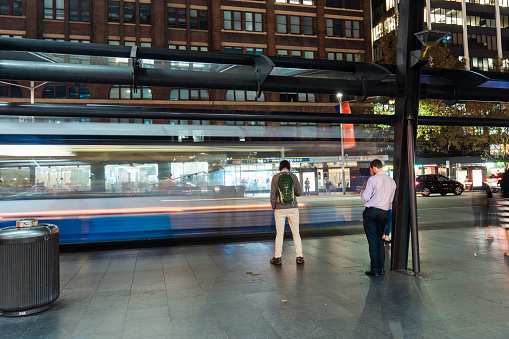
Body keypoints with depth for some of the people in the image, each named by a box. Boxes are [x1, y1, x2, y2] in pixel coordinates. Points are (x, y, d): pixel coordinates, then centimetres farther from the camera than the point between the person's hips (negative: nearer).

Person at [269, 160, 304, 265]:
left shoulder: (275, 177, -1)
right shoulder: (293, 176, 0)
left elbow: (272, 195, -2)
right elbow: (299, 192, -3)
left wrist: (274, 208, 8)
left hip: (280, 209, 0)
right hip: (293, 208, 1)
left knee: (279, 233, 5)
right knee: (296, 233, 8)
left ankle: (277, 257, 10)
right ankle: (299, 257, 10)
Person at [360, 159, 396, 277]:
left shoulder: (372, 179, -7)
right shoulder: (391, 181, 10)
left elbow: (366, 197, -8)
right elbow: (391, 200, 14)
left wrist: (362, 190, 11)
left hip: (371, 212, -5)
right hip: (384, 212, 5)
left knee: (372, 240, 0)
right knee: (379, 239, 16)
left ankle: (375, 269, 3)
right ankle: (381, 268, 17)